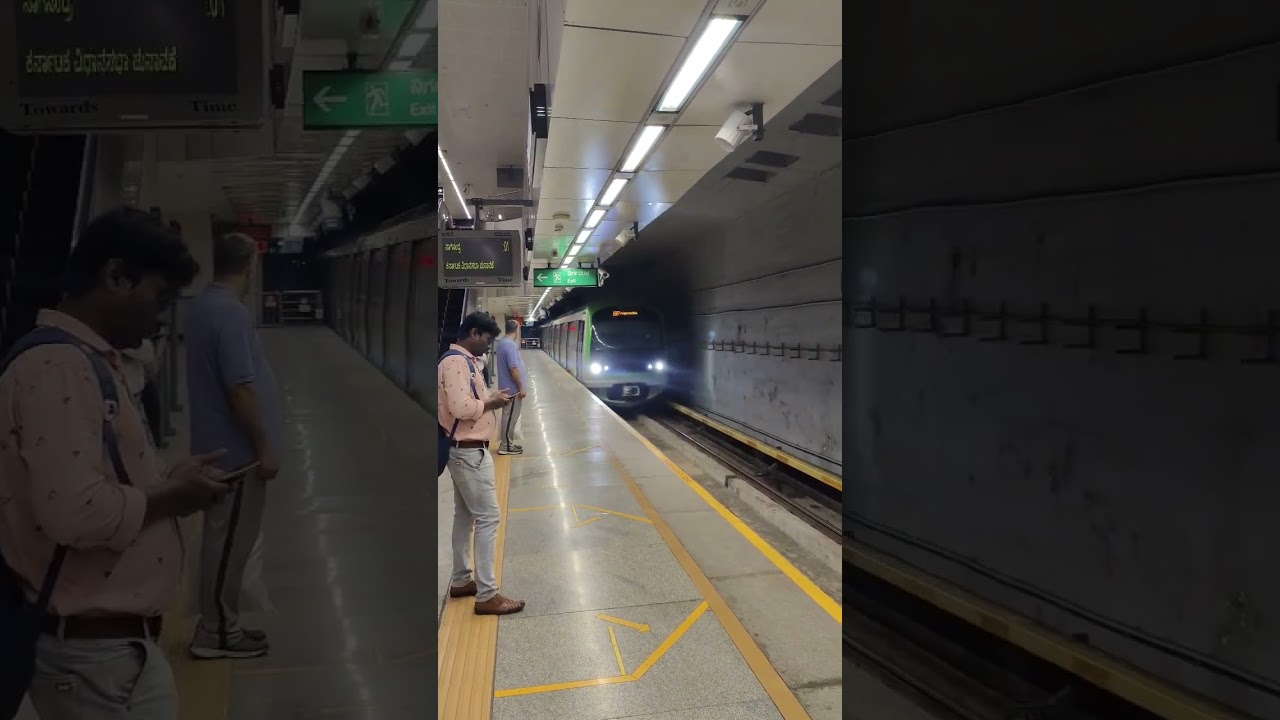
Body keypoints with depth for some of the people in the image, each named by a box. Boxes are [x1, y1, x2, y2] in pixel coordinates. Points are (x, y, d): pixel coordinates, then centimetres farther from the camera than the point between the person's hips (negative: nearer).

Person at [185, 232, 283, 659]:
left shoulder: (203, 307, 10)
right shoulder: (230, 313, -21)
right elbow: (239, 389, -24)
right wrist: (264, 447, -18)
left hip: (221, 444, 10)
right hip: (237, 448, -10)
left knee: (226, 537, 16)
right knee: (230, 540, 0)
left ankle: (221, 623, 26)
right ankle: (216, 633, 11)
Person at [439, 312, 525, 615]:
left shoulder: (464, 360, 13)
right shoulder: (455, 362, -19)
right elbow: (461, 408, -29)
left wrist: (489, 399, 4)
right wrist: (491, 402, -14)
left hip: (465, 450, 11)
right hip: (469, 452, -11)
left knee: (465, 516, 17)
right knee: (487, 518, -8)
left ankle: (461, 581, 28)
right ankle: (487, 595, -5)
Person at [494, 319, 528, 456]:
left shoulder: (501, 343, 8)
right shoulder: (510, 344, -22)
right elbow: (513, 368, -24)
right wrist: (521, 387, -19)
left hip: (507, 386, 10)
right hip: (512, 387, -10)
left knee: (509, 416, 16)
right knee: (510, 417, -2)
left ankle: (507, 443, 24)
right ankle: (506, 446, 5)